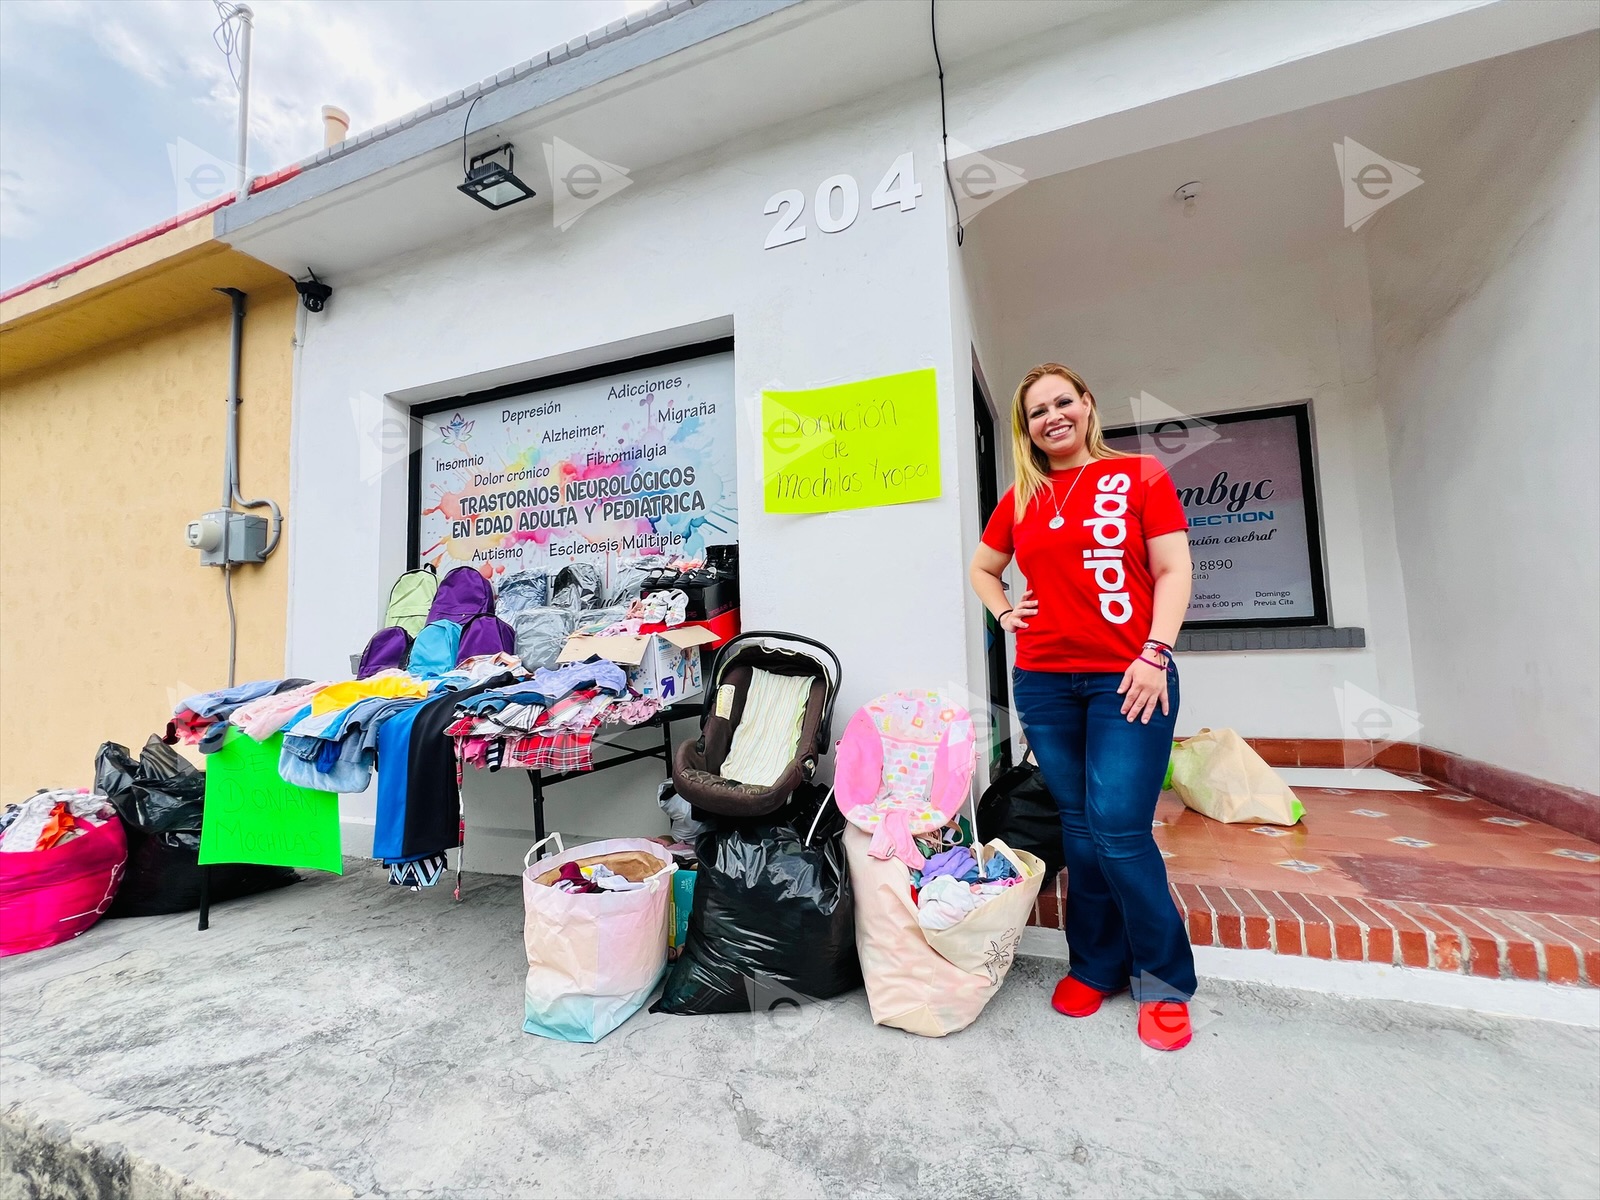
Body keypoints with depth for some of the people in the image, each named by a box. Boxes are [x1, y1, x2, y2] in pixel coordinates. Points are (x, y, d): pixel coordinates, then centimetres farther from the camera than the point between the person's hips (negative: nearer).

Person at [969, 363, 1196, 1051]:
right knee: (1079, 827, 11)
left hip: (1127, 679, -3)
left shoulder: (1139, 476, 4)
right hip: (1043, 682, 3)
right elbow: (982, 567, 25)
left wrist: (1155, 653, -12)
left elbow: (1172, 570, -2)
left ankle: (1163, 980, 19)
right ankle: (1096, 966, 29)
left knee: (1118, 829, -7)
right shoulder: (1020, 498, 12)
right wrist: (1005, 613, 8)